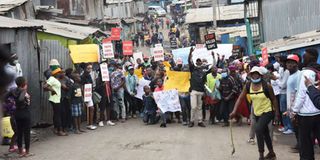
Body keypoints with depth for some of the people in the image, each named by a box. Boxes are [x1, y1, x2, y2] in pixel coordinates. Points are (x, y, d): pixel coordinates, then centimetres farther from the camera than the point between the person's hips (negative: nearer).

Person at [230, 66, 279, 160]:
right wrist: (234, 111, -17)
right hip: (257, 113, 6)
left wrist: (277, 112, -3)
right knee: (265, 133, 19)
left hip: (268, 111, -6)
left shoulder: (266, 86, -16)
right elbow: (240, 98, -8)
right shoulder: (248, 86, -6)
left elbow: (273, 99, -6)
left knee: (258, 129, -24)